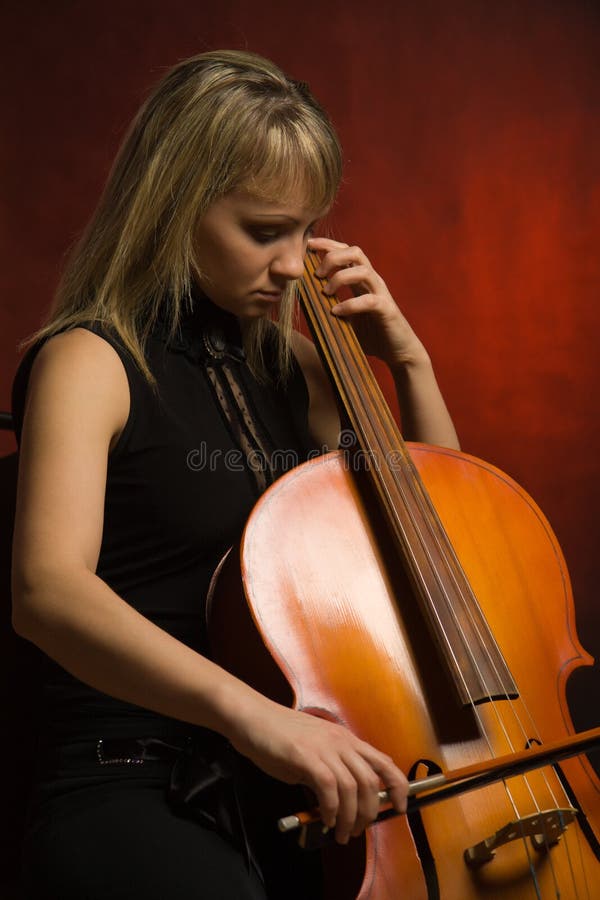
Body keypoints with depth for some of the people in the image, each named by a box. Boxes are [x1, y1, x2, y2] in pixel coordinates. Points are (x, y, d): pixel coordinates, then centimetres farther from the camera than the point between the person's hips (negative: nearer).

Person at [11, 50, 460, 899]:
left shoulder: (288, 365, 14)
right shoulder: (92, 363, -7)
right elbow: (46, 588, -25)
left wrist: (408, 360, 8)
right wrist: (247, 711, -38)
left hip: (302, 780, 7)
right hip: (130, 795, -6)